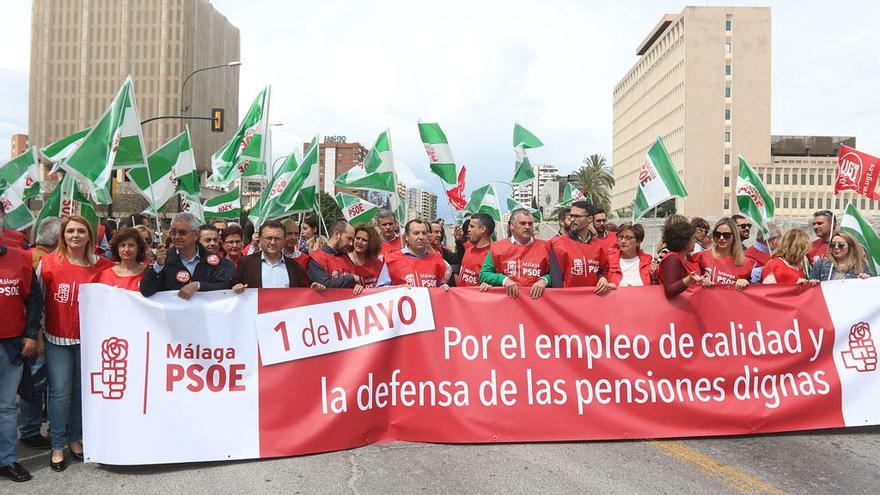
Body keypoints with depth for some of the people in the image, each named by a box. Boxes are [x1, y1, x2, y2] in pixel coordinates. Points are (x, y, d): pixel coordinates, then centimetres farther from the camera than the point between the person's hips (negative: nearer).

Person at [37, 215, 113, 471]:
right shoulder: (48, 262, -4)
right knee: (60, 391, -2)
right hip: (57, 338, -2)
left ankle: (75, 438, 27)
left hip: (87, 338, 2)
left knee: (81, 390, 10)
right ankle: (57, 446, 13)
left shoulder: (100, 265, -1)